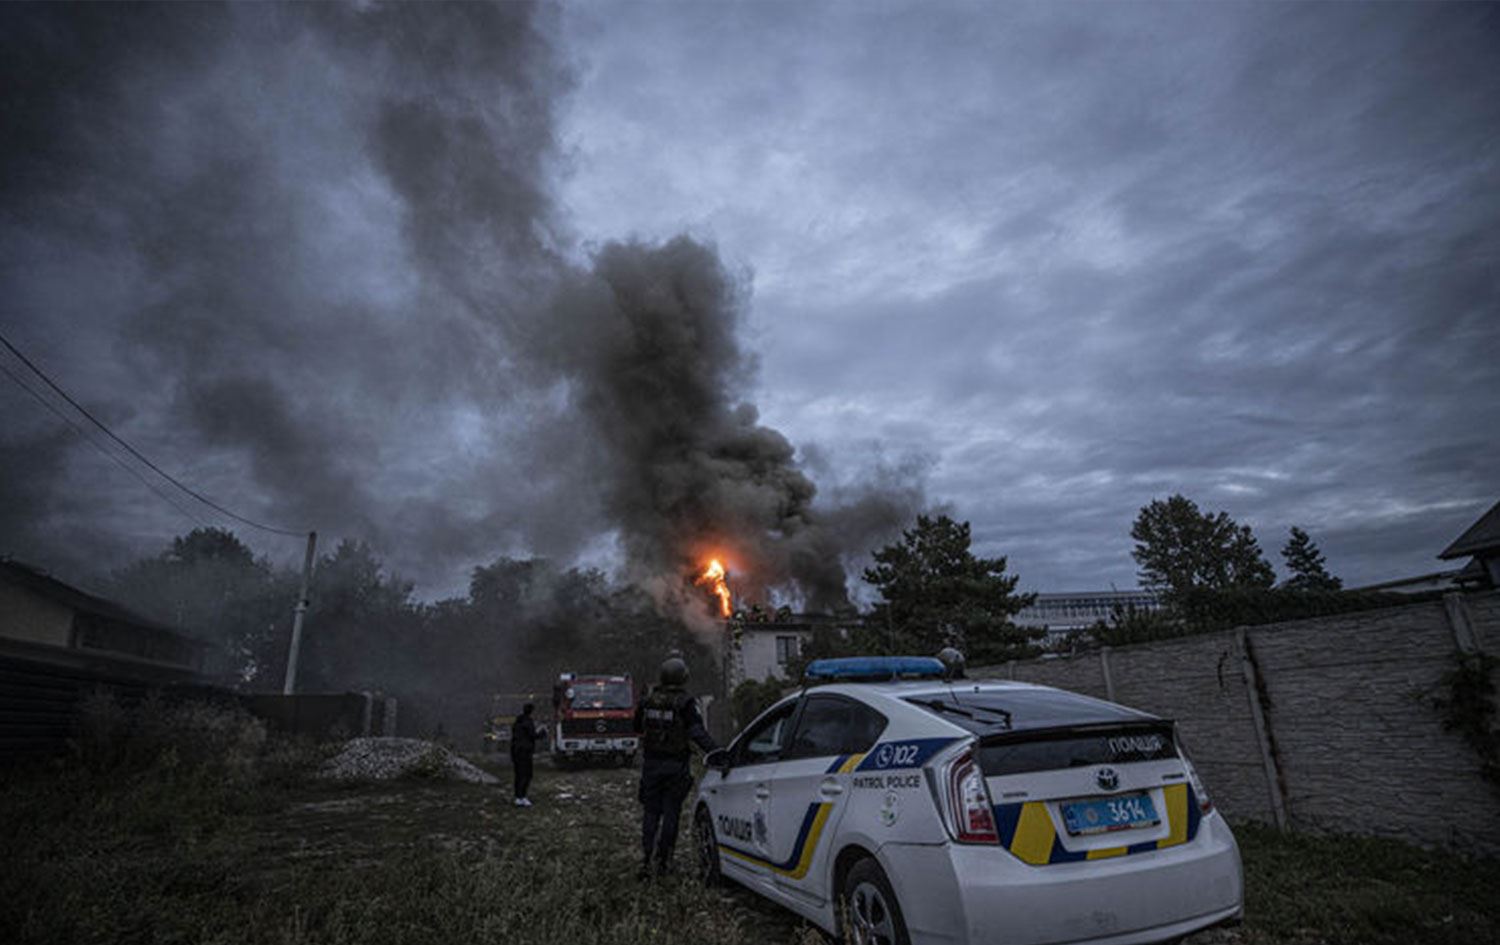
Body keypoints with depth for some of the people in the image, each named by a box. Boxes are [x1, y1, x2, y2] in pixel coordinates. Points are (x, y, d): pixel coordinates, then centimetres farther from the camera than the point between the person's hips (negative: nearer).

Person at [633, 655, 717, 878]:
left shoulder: (648, 701, 2)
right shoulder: (685, 703, -12)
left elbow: (637, 727, 16)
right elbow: (698, 733, -23)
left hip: (651, 763, 3)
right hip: (675, 766, -3)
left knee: (650, 812, 11)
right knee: (670, 813, 8)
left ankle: (645, 859, 2)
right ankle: (663, 861, 13)